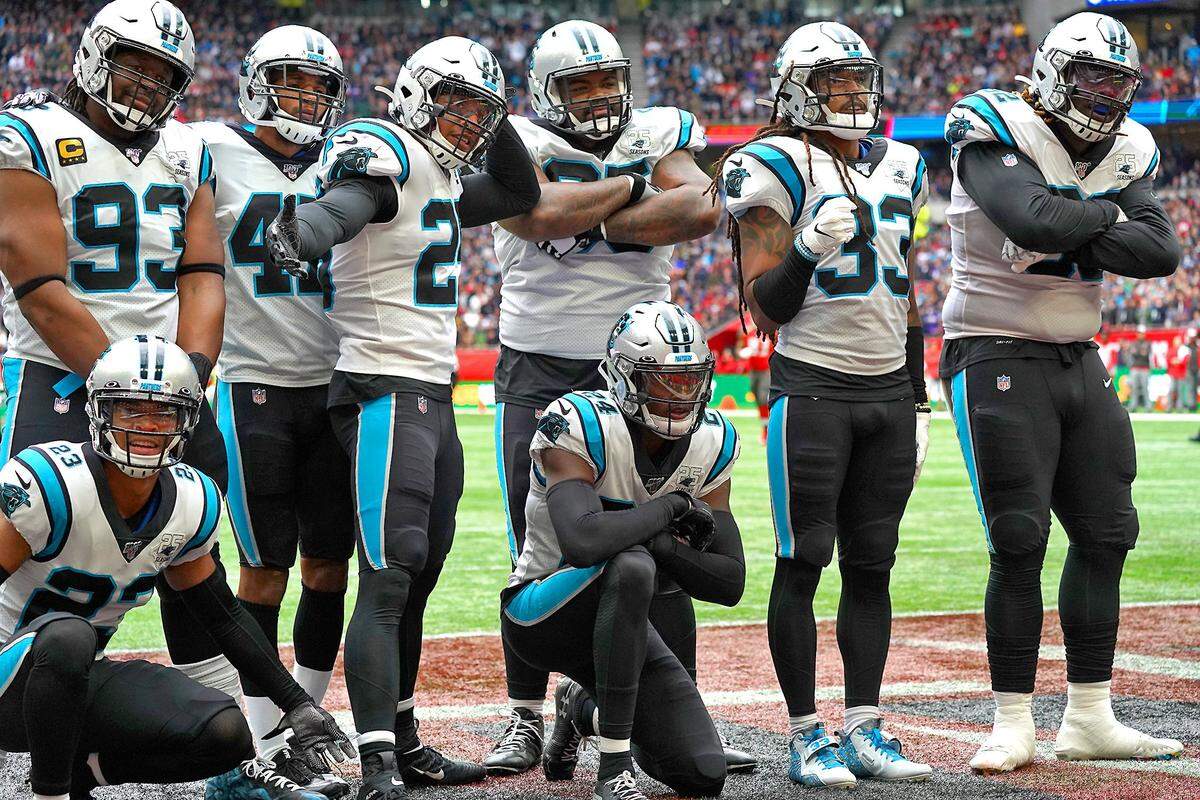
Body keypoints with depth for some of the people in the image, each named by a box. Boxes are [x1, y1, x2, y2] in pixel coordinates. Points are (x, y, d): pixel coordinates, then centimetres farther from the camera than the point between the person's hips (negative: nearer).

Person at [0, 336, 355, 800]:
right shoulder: (51, 485, -23)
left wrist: (297, 706, 9)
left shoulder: (190, 504, -3)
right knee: (67, 636, -39)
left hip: (78, 681, 6)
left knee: (225, 731, -15)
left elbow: (223, 616, 10)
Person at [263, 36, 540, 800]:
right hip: (385, 393, -10)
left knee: (417, 581, 14)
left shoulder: (441, 177, 17)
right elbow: (342, 205, -31)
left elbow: (520, 195, 32)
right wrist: (300, 235, -55)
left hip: (434, 398, 10)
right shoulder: (388, 155, -10)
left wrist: (497, 121, 15)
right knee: (388, 580, -15)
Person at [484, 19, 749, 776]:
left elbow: (702, 208, -13)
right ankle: (526, 720, 12)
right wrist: (634, 186, -10)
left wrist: (596, 222, -14)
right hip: (541, 373, -2)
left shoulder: (659, 138, 6)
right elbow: (542, 213, -23)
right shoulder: (520, 147, -2)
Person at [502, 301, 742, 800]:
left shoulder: (709, 444, -6)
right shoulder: (579, 429, -24)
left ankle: (584, 709, 25)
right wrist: (669, 507, -28)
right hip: (538, 610, -6)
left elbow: (730, 582, -6)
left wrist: (660, 544, -23)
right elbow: (583, 542, -43)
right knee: (631, 564, -39)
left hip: (615, 618, 6)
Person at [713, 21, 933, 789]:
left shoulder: (895, 171, 14)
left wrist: (919, 399, 17)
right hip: (812, 389, -6)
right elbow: (766, 308, -8)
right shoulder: (780, 172, -6)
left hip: (889, 390, 6)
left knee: (871, 564, 7)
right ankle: (807, 735, 1)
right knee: (803, 562, -4)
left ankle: (866, 729, 11)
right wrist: (810, 249, -25)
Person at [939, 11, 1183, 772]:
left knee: (1105, 536, 7)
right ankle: (1013, 725, 0)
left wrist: (1071, 239, -19)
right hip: (999, 358, -7)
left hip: (1080, 360, 7)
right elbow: (1035, 220, -30)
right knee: (1020, 544, -9)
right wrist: (1102, 218, -12)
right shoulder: (994, 135, -12)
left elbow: (1162, 251, -8)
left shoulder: (1125, 152, 7)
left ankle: (1089, 718, 15)